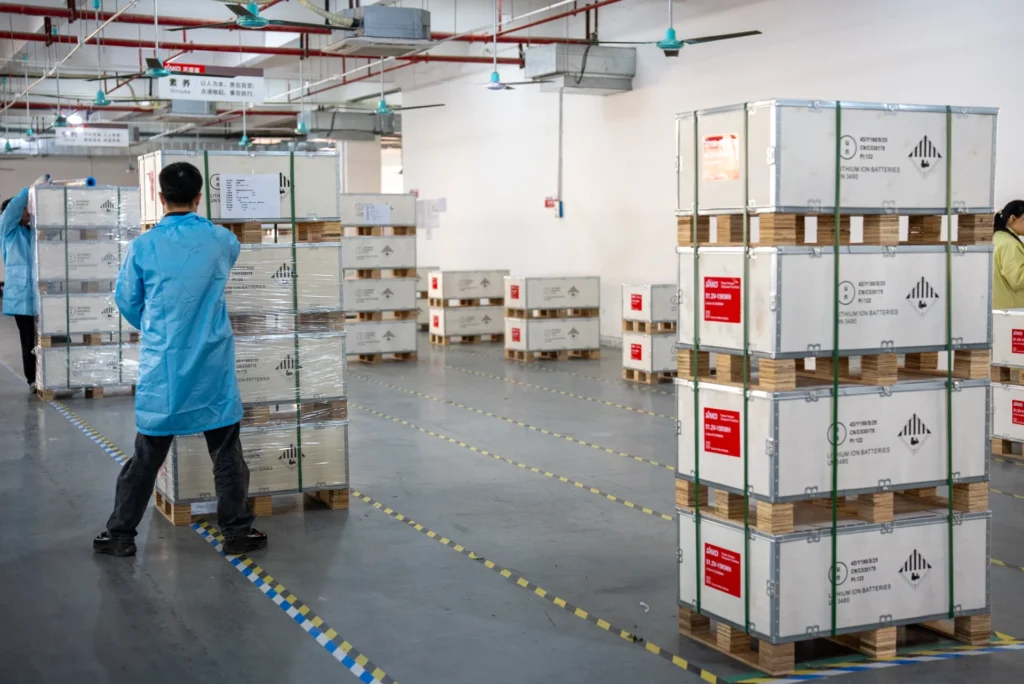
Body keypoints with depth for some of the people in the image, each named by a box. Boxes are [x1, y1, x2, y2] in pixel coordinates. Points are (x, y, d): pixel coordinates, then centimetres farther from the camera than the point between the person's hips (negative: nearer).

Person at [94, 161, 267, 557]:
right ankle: (237, 532, 15)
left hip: (162, 365, 0)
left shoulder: (143, 247, -7)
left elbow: (127, 302, 6)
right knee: (226, 453, 9)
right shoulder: (222, 241, -3)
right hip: (212, 365, 0)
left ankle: (120, 534, 17)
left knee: (147, 456, 9)